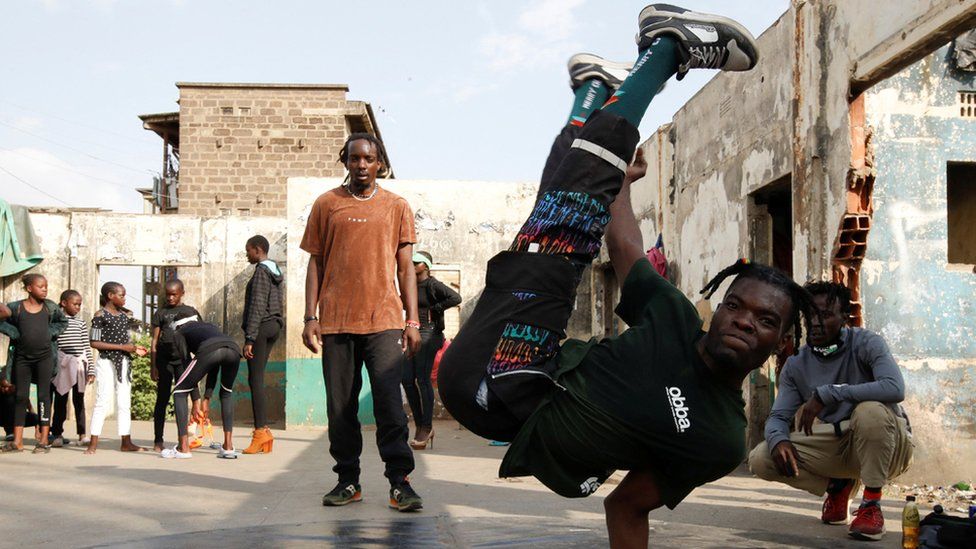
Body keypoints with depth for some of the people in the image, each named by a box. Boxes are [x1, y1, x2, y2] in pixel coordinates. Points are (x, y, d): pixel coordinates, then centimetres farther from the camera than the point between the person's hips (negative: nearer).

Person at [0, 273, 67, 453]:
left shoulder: (50, 307, 2)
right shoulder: (16, 307, -2)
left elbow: (63, 322, 15)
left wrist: (50, 333, 0)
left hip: (44, 357, 0)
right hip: (22, 357, 0)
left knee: (43, 395, 0)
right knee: (21, 396, 5)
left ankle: (44, 440, 3)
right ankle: (17, 442, 9)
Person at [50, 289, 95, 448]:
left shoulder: (81, 323, 10)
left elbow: (87, 347, 9)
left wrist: (91, 369, 4)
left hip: (79, 364, 3)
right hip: (62, 365, -3)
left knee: (79, 400, 6)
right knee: (60, 400, 3)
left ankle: (82, 434, 9)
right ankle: (57, 434, 10)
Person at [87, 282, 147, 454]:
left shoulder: (126, 314, 12)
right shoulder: (100, 315, -7)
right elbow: (94, 343, -13)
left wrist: (134, 348, -1)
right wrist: (121, 346, -18)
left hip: (124, 362, 6)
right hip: (106, 362, -6)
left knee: (124, 403, 8)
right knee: (103, 401, -7)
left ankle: (126, 442, 13)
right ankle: (93, 443, -3)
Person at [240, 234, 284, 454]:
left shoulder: (261, 272, -11)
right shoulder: (275, 273, 17)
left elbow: (257, 308, -17)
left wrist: (249, 339, -19)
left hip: (261, 327, -9)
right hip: (274, 326, 9)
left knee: (255, 380, -9)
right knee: (257, 379, 10)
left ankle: (261, 431, -12)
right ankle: (263, 430, 8)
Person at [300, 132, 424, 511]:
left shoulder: (396, 207, 9)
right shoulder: (326, 205, 10)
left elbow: (406, 267, 9)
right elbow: (315, 263, 10)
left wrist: (413, 320, 2)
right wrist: (310, 317, 1)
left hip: (384, 320, -1)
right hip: (335, 321, 1)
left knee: (389, 402, -8)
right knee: (340, 405, 4)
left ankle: (400, 482, -4)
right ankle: (348, 481, 14)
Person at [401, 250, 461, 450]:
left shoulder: (433, 285, -8)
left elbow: (456, 298, -20)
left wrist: (434, 310, -13)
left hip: (429, 334, -8)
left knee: (423, 379, -8)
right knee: (407, 379, 3)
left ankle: (426, 428, -1)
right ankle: (420, 425, 12)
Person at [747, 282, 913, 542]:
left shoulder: (866, 343, -17)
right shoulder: (796, 366, -3)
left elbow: (895, 388, -34)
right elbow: (779, 416, -3)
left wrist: (827, 393, -36)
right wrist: (778, 440, -28)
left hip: (888, 444, -4)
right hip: (839, 445, 4)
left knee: (870, 410, -38)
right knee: (761, 459, -13)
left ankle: (871, 505, -19)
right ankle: (837, 486, 10)